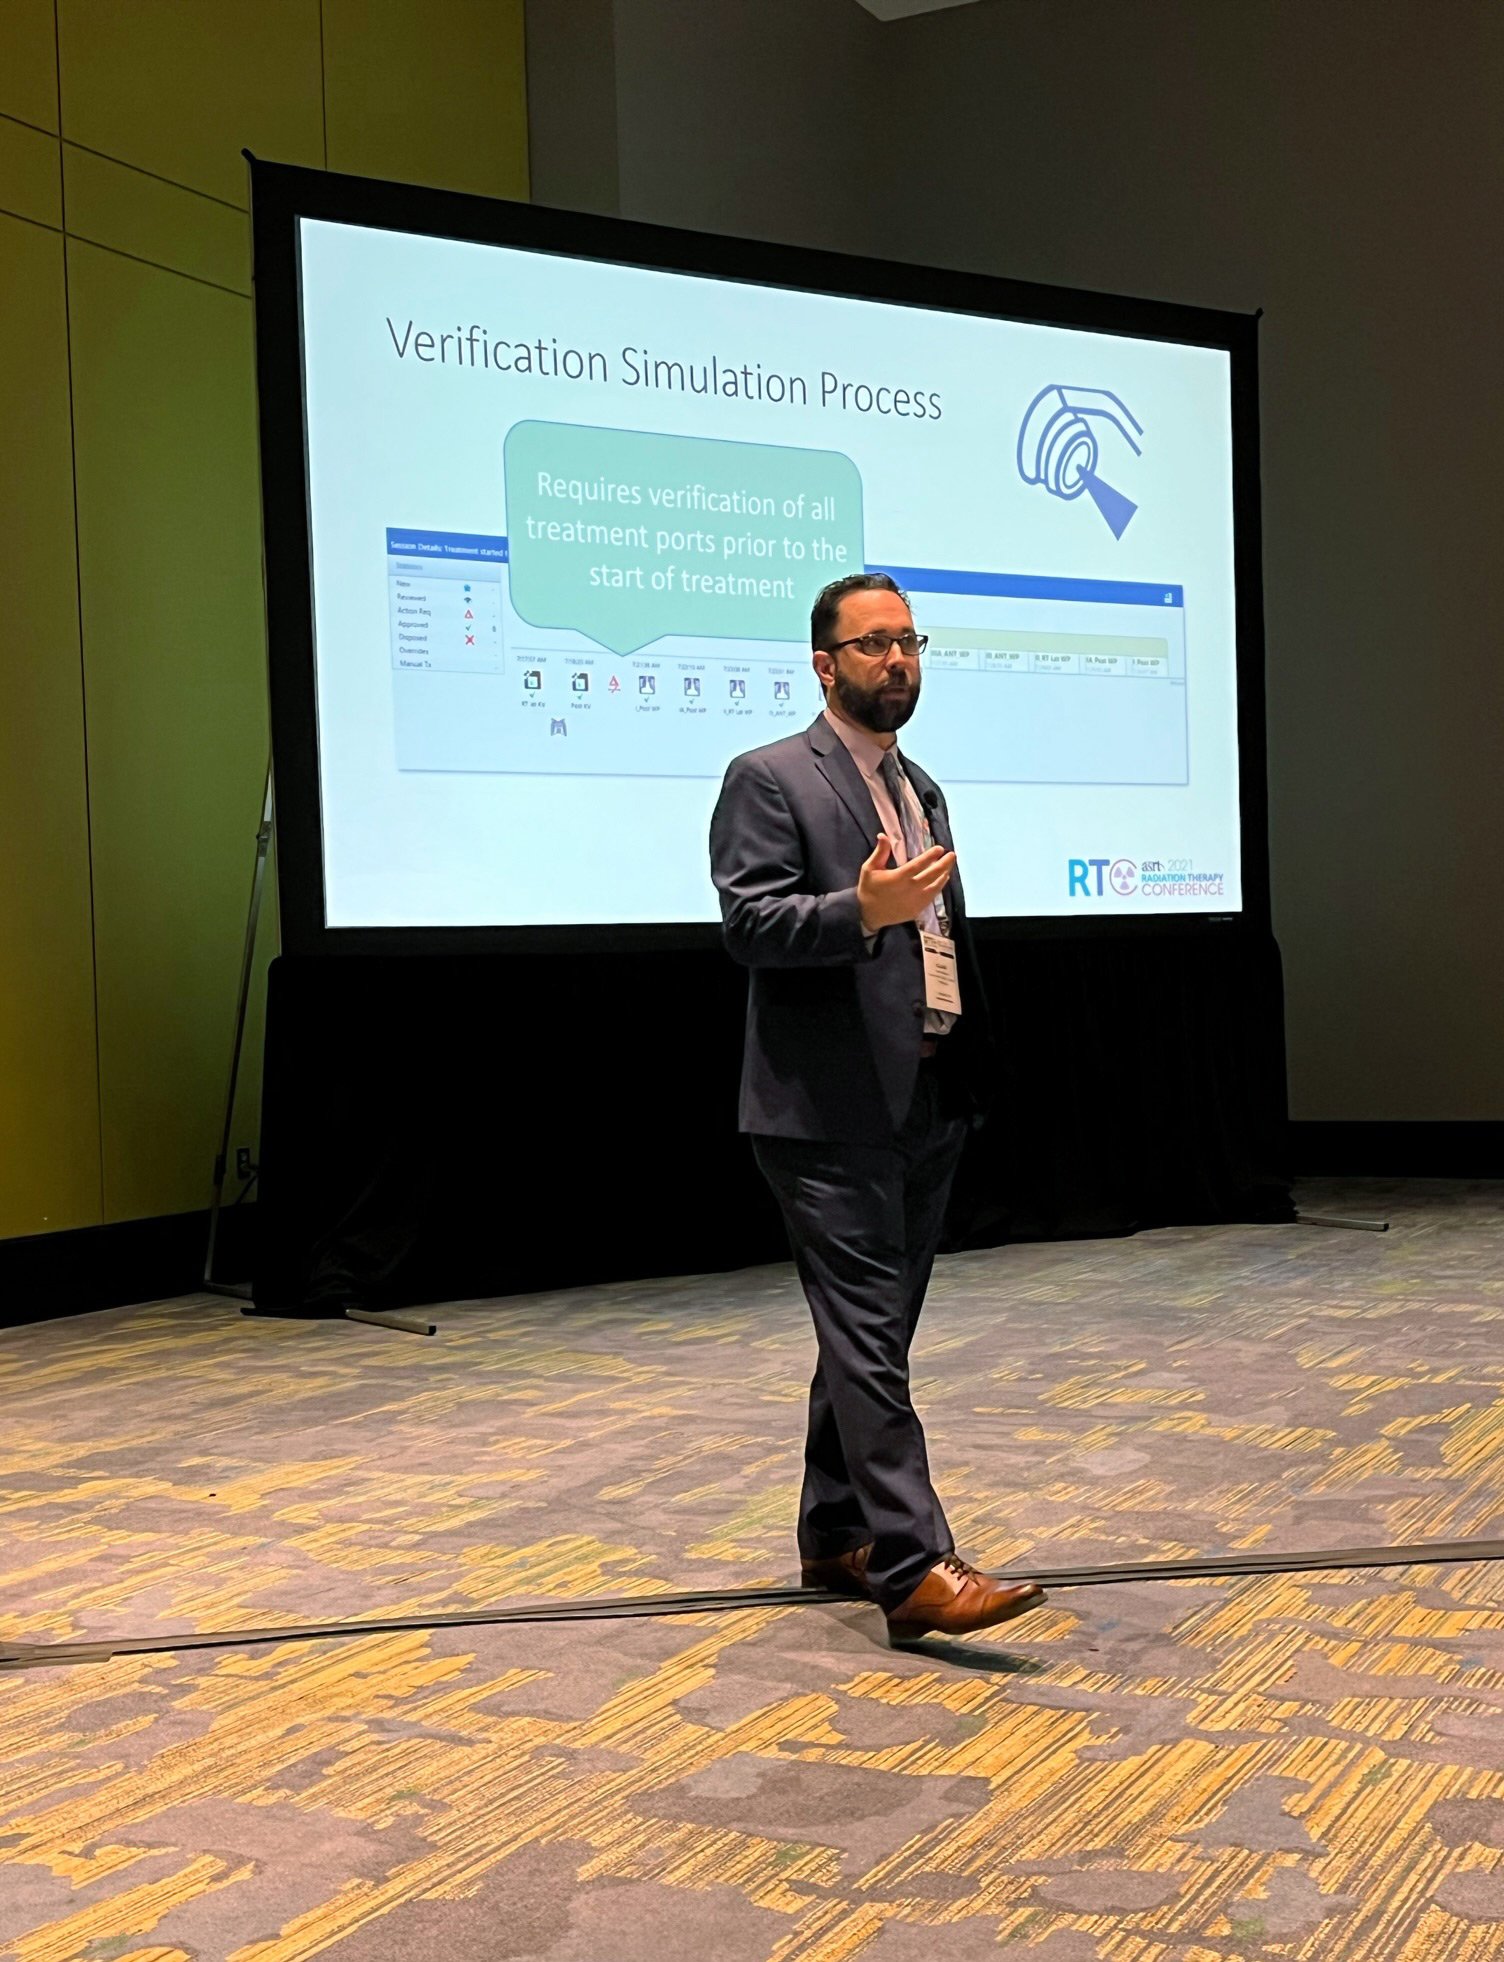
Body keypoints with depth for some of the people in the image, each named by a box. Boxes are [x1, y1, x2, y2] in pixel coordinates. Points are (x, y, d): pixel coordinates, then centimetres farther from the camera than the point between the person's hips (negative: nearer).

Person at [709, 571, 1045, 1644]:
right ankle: (914, 1566, -11)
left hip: (927, 1105, 8)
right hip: (831, 1112, -8)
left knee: (875, 1332, 14)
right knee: (868, 1335, -10)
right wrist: (862, 911, -32)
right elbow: (750, 922, -16)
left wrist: (971, 1080, 18)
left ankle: (836, 1536, 24)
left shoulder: (921, 790, 20)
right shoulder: (770, 780, -5)